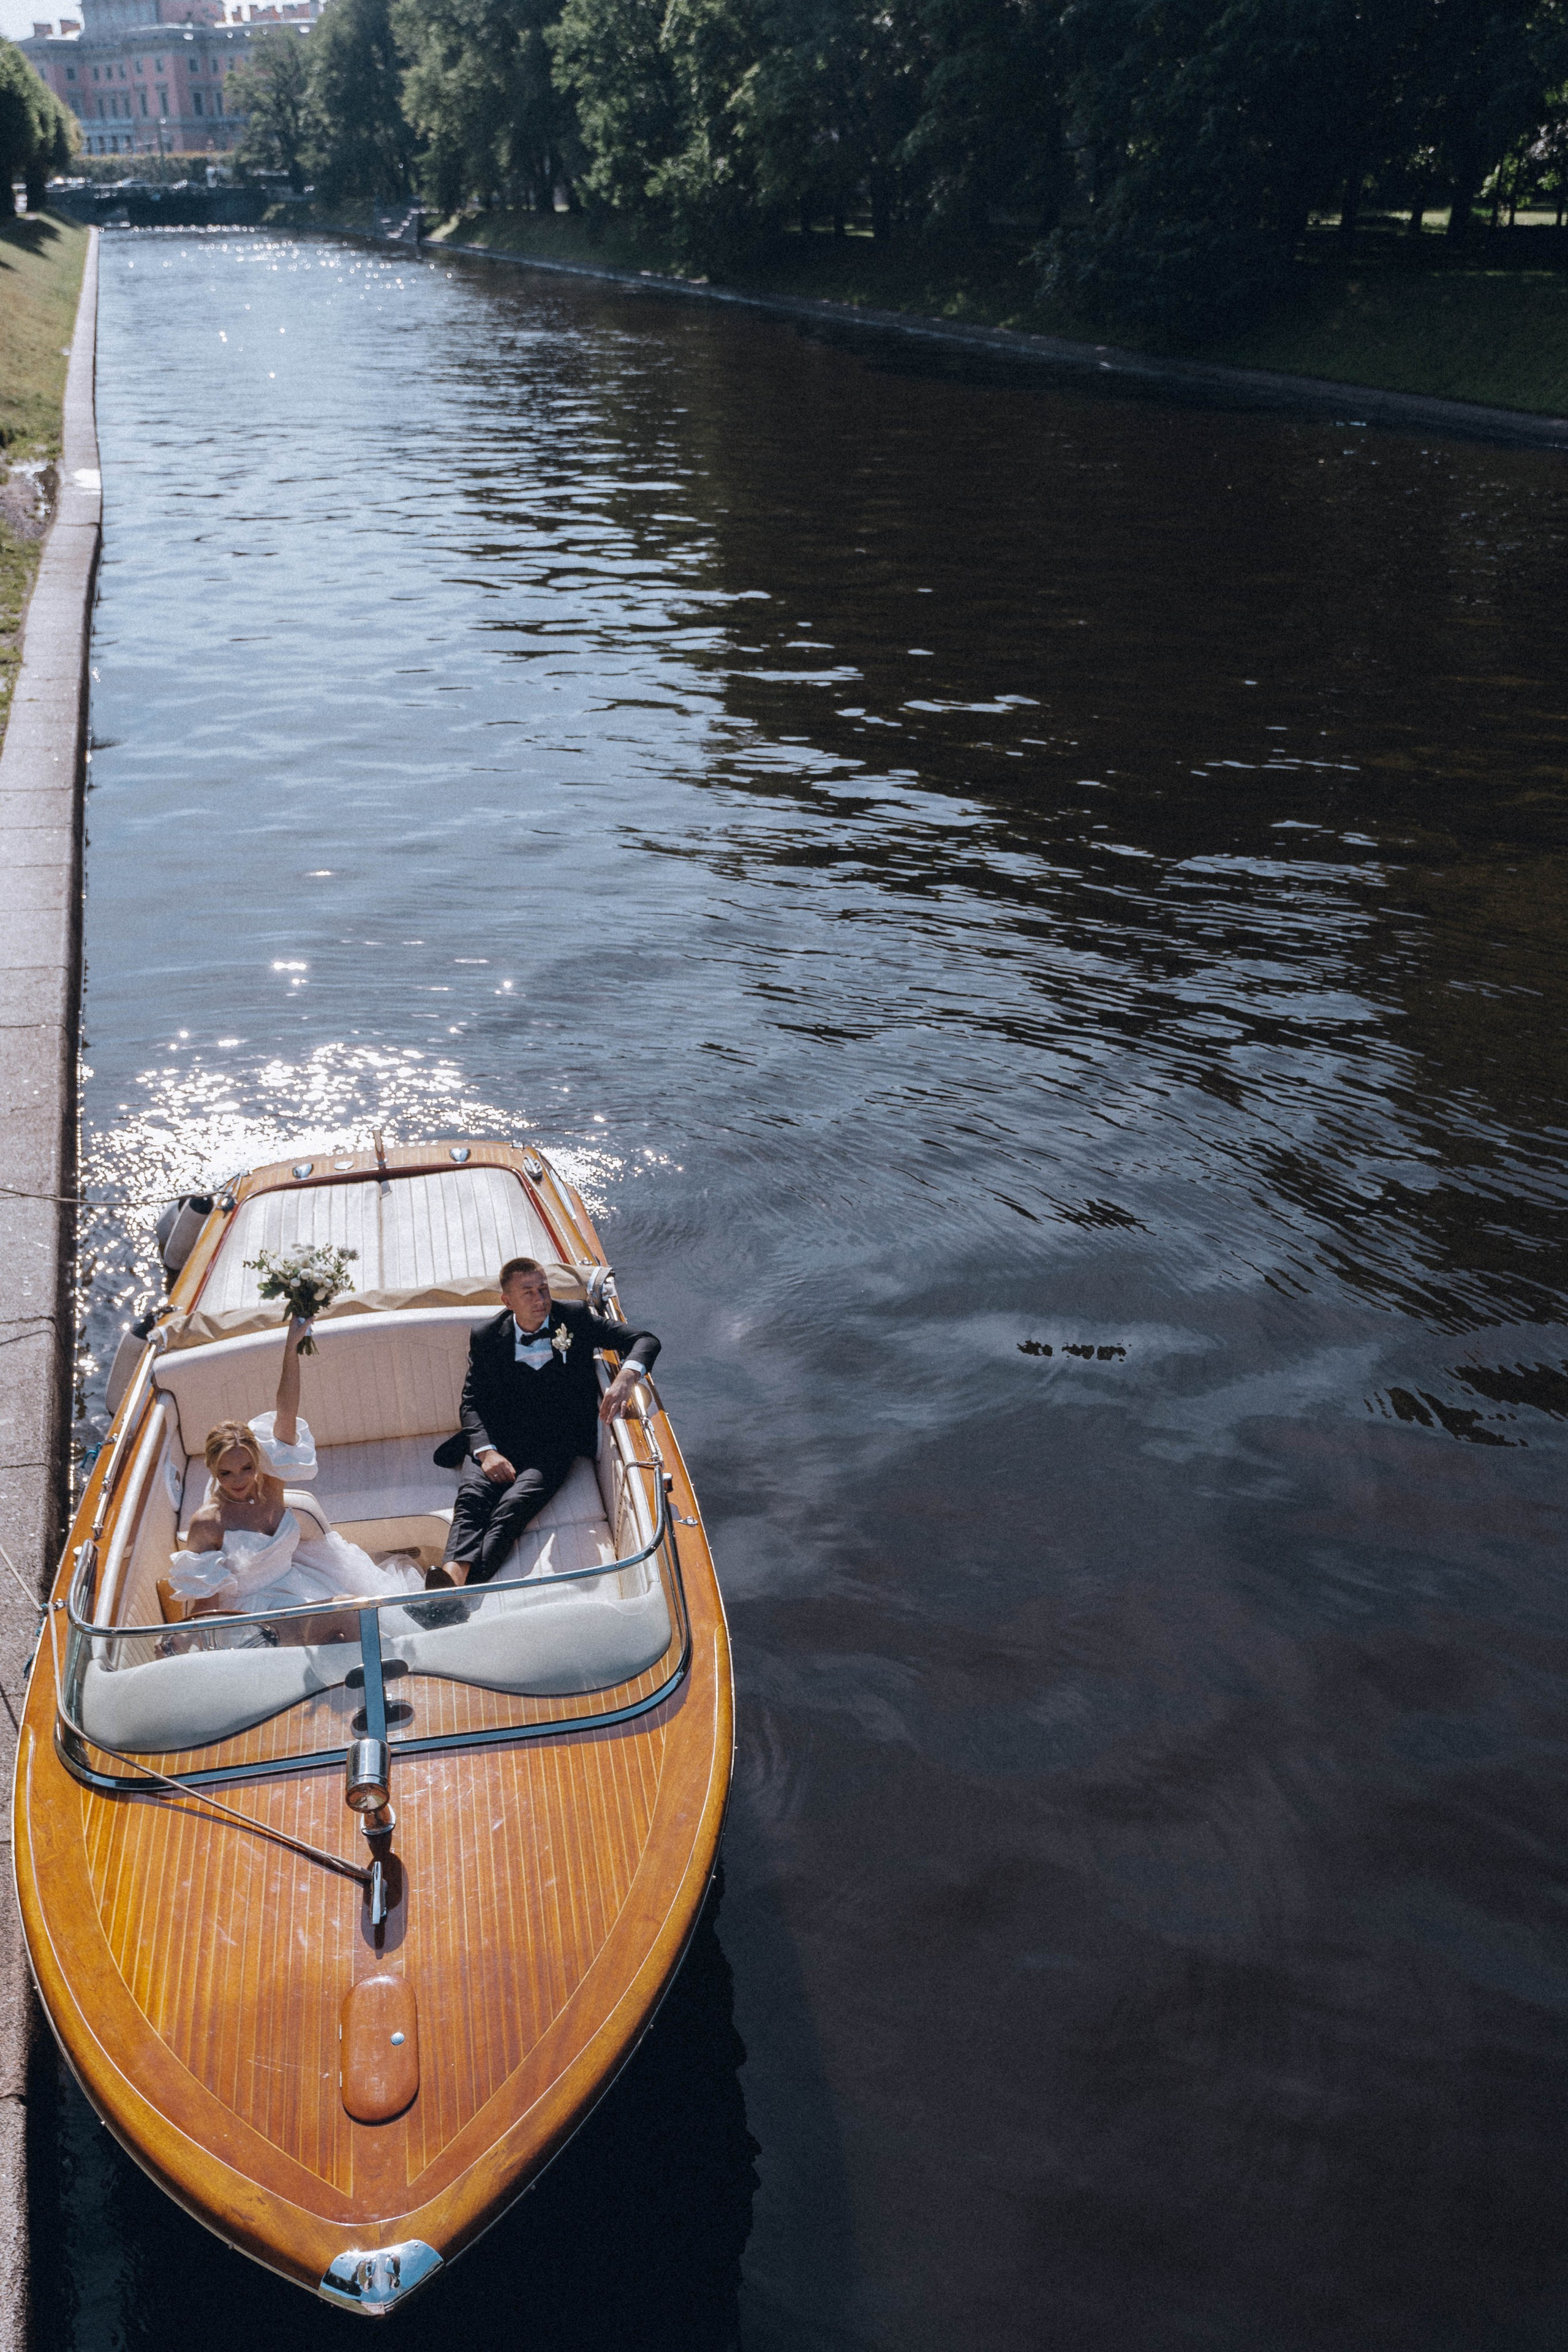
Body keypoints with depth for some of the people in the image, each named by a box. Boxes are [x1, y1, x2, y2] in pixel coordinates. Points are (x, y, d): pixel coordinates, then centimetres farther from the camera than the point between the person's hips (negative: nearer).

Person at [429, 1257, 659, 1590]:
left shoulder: (577, 1320, 7)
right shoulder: (487, 1337, 10)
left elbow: (644, 1340, 4)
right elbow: (472, 1402, 6)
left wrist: (626, 1376, -19)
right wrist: (486, 1450, -14)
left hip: (555, 1441, -2)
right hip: (497, 1439, 2)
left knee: (516, 1504, -30)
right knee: (472, 1496, -30)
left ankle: (468, 1585, -51)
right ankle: (454, 1573, -53)